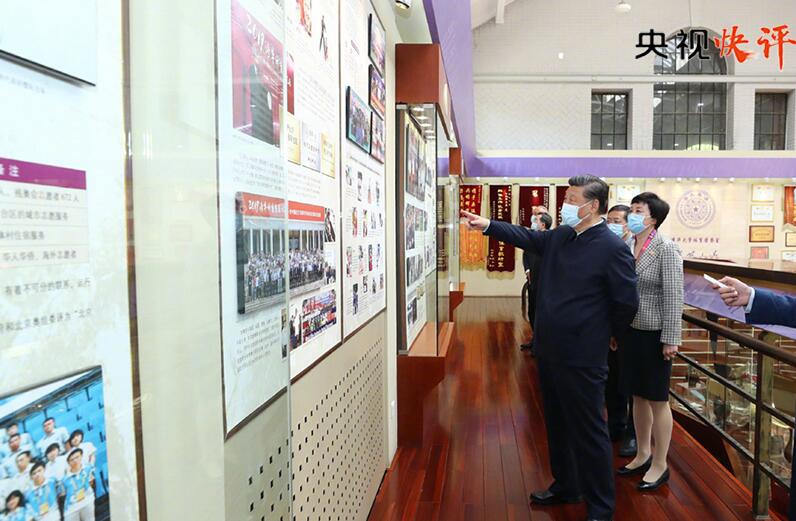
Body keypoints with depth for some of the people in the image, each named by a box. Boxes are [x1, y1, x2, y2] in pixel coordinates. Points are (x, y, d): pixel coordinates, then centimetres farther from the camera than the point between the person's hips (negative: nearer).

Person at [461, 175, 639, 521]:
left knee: (588, 432, 6)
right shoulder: (560, 236, 5)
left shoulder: (613, 248, -16)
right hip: (549, 350, 8)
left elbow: (627, 304, -11)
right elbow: (528, 237, 21)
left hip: (581, 359, -8)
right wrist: (488, 226, 15)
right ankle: (565, 487, 42)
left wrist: (600, 335, 2)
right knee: (557, 424, 22)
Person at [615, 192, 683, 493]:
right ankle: (642, 456, 32)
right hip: (629, 331, 6)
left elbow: (673, 298, -14)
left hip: (654, 334, -6)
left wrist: (670, 339, -15)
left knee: (657, 400, 7)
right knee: (638, 396, 16)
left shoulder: (666, 250, -12)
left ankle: (659, 465, 22)